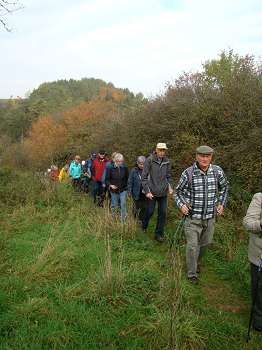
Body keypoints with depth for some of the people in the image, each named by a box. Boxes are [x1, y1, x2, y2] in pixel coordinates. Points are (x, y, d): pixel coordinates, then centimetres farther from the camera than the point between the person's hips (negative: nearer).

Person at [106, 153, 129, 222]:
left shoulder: (125, 168, -4)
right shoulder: (110, 168, -8)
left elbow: (127, 178, 8)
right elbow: (107, 179, -4)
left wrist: (126, 186, 4)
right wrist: (110, 185, -20)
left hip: (123, 190, 0)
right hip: (114, 190, 0)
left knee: (123, 205, -3)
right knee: (114, 206, 13)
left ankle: (123, 220, 8)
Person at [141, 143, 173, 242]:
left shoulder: (167, 162, 5)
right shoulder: (149, 160, -8)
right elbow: (144, 177, -8)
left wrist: (169, 186, -1)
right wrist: (147, 191, -12)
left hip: (163, 193, 4)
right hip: (152, 192, -3)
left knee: (162, 213, 4)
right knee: (149, 211, 7)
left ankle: (159, 234, 17)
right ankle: (143, 227, 35)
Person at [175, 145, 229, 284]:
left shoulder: (217, 171, -6)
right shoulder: (188, 173, -14)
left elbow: (224, 187, 14)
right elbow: (178, 191, 0)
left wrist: (221, 203, 8)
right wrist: (181, 205, -16)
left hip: (210, 216, 4)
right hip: (193, 217, -3)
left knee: (205, 243, 21)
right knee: (193, 246, 1)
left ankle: (196, 262, 49)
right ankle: (192, 273, 22)